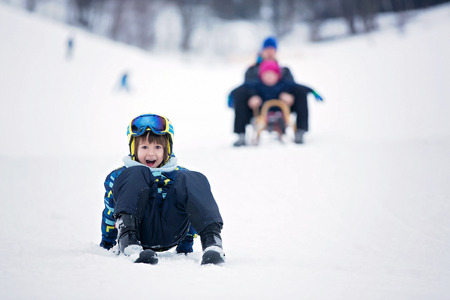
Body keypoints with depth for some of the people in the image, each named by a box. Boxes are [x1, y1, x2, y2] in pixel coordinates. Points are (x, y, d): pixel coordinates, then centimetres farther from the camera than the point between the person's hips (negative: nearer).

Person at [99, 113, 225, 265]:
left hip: (170, 232, 1)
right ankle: (128, 243, -46)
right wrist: (106, 244, 32)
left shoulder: (179, 175, 26)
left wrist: (186, 245, 28)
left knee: (193, 180, -19)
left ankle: (211, 241, -41)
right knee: (136, 176, -23)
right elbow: (109, 213, 31)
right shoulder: (120, 176, 23)